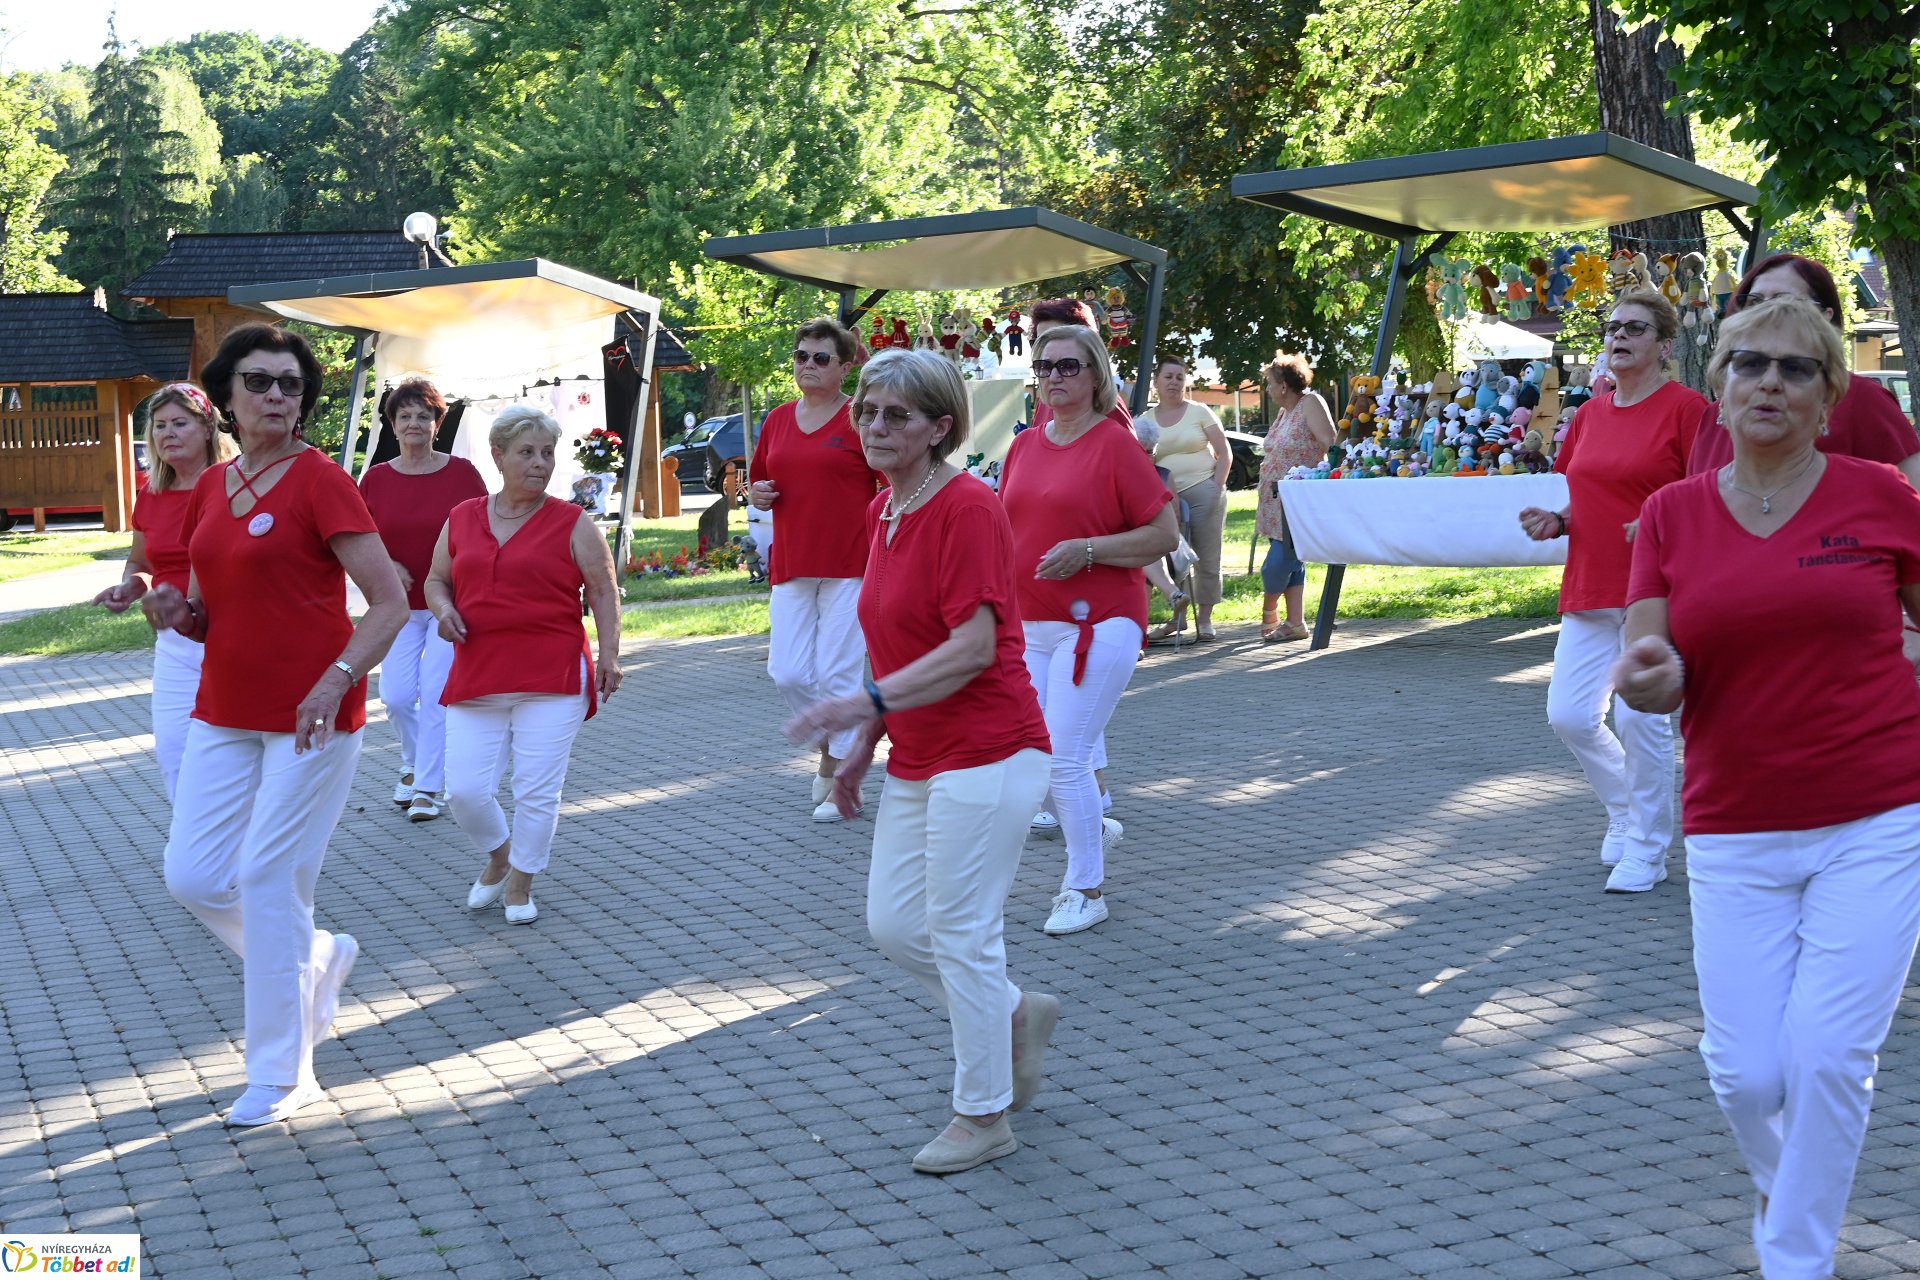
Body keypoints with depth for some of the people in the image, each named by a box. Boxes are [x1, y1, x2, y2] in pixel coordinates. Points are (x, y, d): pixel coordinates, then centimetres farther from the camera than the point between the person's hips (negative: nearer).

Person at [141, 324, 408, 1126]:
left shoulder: (320, 482, -10)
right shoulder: (208, 491, 9)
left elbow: (390, 603, -13)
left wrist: (336, 680, -26)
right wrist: (176, 613, -4)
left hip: (310, 717, -7)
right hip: (224, 713, 7)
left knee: (269, 879, -4)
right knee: (193, 877, 3)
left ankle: (282, 1076, 9)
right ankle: (319, 958, 30)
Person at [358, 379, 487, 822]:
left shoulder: (461, 473, -4)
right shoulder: (375, 479, 2)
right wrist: (386, 567, -10)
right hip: (399, 605, 3)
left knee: (435, 696, -6)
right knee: (396, 696, -1)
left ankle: (428, 789, 3)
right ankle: (412, 766, 27)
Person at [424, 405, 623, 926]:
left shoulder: (573, 524, 1)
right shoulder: (462, 519, 11)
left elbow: (603, 592, 0)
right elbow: (436, 580, 21)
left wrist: (609, 654, -12)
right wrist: (443, 609, -1)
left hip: (552, 680, -3)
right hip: (476, 679, 3)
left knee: (537, 789, -1)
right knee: (464, 789, -1)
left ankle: (520, 886, 18)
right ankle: (498, 856, 29)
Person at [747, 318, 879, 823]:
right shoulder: (778, 420, 13)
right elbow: (758, 481, 25)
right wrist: (757, 493, 2)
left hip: (849, 566, -5)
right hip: (791, 567, 5)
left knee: (838, 674, -3)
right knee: (787, 674, 1)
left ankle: (838, 776, 11)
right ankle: (833, 742, 27)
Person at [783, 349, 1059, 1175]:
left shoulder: (967, 509, -16)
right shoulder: (883, 513, 11)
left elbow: (973, 647, -23)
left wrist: (869, 702, -27)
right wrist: (865, 746, 17)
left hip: (985, 756, -9)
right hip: (918, 759, 9)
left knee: (961, 935, -1)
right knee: (892, 924, 11)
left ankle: (984, 1116, 14)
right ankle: (1017, 1015, 32)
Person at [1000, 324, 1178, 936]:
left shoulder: (1115, 443, -8)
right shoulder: (1024, 445, 11)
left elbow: (1165, 534, -9)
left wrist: (1087, 549, -18)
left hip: (1096, 624, -7)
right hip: (1028, 626, 7)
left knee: (1065, 758, -8)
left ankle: (1085, 891, 7)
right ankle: (1092, 827, 33)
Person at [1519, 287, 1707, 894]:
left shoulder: (1685, 406, -7)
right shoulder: (1589, 415, 13)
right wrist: (1555, 522, 3)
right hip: (1590, 588, 7)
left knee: (1639, 717, -8)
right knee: (1569, 714, 2)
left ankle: (1647, 851, 8)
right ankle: (1625, 810, 28)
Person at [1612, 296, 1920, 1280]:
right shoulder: (1671, 515, 3)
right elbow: (1652, 682, 1)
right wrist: (1650, 677, -21)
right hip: (1734, 833, 2)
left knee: (1827, 1054, -8)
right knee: (1745, 1070, -1)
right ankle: (1784, 1185, 35)